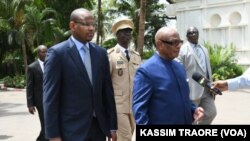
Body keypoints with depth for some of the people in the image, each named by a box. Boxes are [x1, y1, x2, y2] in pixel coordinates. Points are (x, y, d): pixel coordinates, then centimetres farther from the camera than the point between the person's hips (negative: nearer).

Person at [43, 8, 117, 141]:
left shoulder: (101, 53, 8)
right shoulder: (57, 53, -7)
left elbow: (107, 91, 10)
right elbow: (50, 96, -9)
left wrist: (112, 125, 8)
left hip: (98, 127, 5)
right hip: (71, 130, -5)